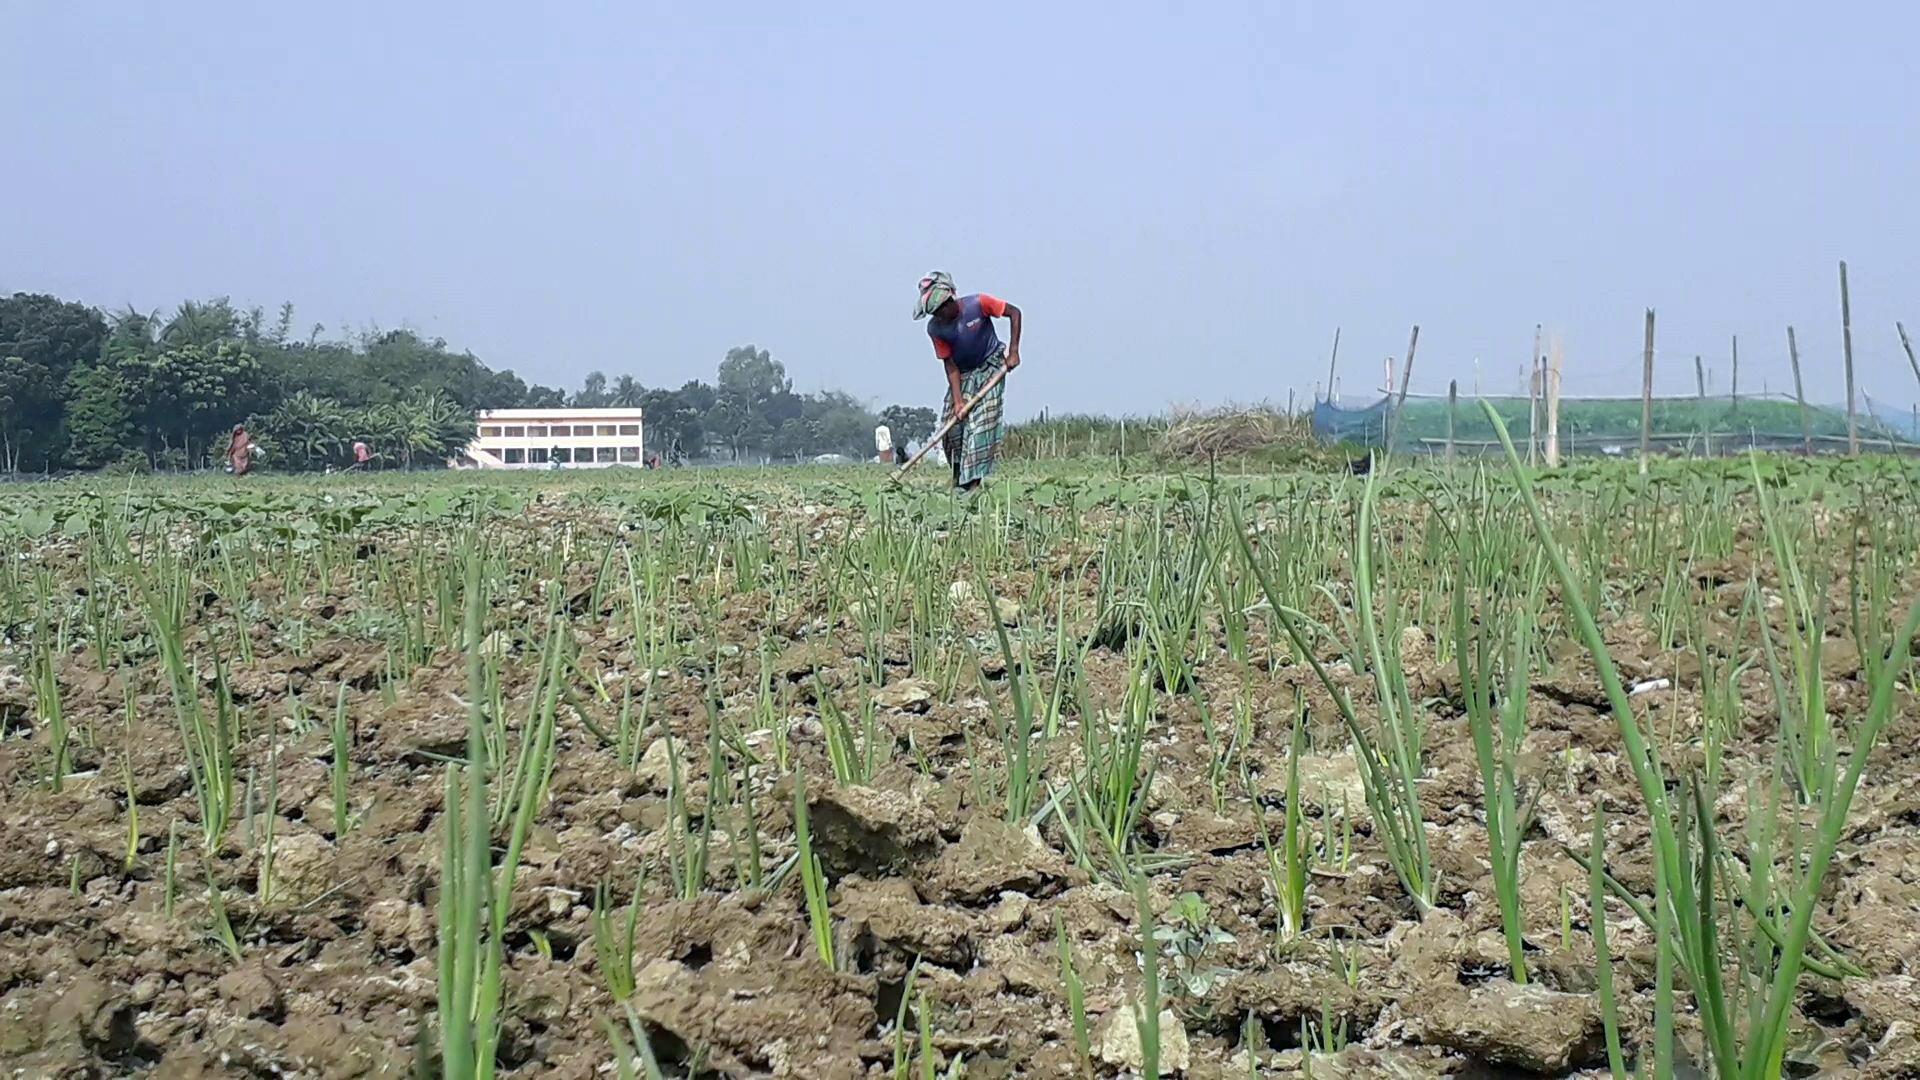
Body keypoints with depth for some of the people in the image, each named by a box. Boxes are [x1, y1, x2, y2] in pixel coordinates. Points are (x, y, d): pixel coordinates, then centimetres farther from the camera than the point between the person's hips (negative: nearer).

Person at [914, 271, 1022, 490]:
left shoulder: (977, 304, -24)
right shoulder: (935, 329, -15)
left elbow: (1014, 313, -14)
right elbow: (950, 365, -12)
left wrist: (1013, 351, -17)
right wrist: (958, 401, -21)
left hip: (991, 367, -3)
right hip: (963, 373, 3)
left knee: (981, 421, -17)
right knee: (951, 424, -6)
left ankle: (972, 481, -20)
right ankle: (959, 475, 16)